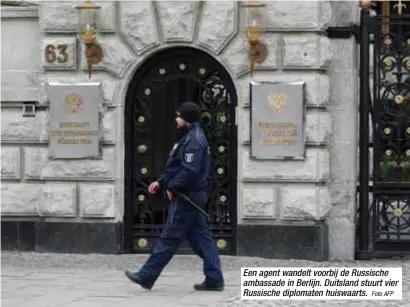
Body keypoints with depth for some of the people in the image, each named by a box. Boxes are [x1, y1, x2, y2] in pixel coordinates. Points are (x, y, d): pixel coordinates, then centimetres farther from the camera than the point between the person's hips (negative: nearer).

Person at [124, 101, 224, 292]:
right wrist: (161, 182, 14)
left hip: (186, 198, -11)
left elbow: (189, 171, -26)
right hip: (190, 197, 11)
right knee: (201, 238, 9)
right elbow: (175, 167, 23)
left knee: (169, 238, -4)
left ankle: (147, 277, 1)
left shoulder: (193, 141, -17)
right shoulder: (190, 137, 17)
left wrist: (172, 187, -17)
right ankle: (214, 280, 10)